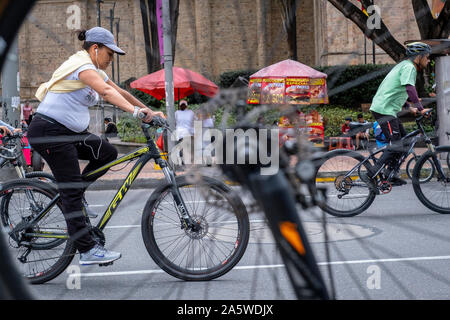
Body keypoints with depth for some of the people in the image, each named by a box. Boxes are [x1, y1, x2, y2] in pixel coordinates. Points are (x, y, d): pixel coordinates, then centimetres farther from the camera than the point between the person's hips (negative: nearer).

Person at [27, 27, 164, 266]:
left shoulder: (94, 70, 14)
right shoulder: (82, 66, -18)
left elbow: (120, 92, 17)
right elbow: (107, 91, -33)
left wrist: (150, 111, 11)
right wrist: (135, 111, -44)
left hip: (69, 131, 10)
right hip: (48, 132, -10)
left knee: (108, 153, 1)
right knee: (72, 190, -10)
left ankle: (70, 197, 12)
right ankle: (87, 251, -8)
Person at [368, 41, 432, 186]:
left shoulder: (403, 65, 23)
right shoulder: (409, 67, -10)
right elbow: (410, 88, -27)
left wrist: (409, 107, 25)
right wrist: (420, 107, -27)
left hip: (382, 107, 11)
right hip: (384, 110, -11)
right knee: (396, 146, -13)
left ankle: (391, 174, 16)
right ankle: (374, 171, -13)